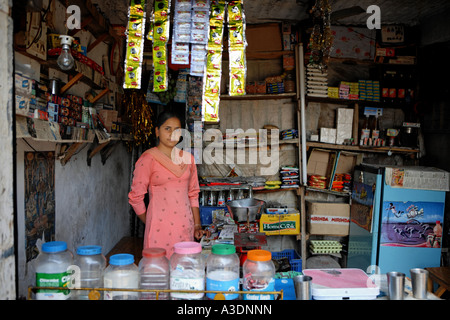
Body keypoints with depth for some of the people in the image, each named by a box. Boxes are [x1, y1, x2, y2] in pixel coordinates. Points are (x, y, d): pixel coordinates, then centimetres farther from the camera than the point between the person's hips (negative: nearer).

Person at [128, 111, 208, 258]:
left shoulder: (188, 158, 10)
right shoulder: (148, 159, -5)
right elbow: (135, 197, -2)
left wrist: (197, 225, 9)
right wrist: (150, 224, 4)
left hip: (186, 226, 4)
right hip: (160, 227, -4)